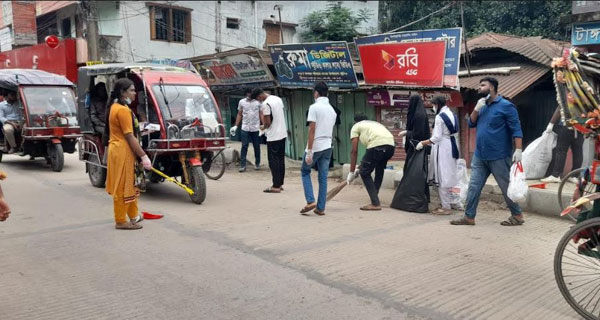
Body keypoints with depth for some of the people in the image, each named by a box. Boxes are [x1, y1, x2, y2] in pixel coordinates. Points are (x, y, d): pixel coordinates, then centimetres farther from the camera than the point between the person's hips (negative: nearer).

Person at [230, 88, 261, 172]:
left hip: (256, 128, 0)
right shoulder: (242, 102, 7)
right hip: (245, 128, 0)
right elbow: (239, 115, 10)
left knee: (257, 146, 7)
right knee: (244, 146, -3)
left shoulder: (258, 102, 2)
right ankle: (242, 165, -2)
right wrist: (236, 126, 3)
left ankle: (257, 164, 20)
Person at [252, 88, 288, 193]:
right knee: (281, 160, 12)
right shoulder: (278, 99, 10)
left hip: (273, 137, -8)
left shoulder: (265, 104, -15)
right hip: (282, 134, 8)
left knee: (273, 161, -2)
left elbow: (268, 123, -17)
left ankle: (276, 186, -1)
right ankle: (280, 184, 19)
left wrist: (263, 127, 4)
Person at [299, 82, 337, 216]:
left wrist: (309, 151, -15)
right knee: (323, 177, 8)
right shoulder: (332, 110, 12)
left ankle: (310, 201, 0)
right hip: (327, 147, 6)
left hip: (315, 147, -6)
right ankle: (320, 208, 10)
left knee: (305, 172, 13)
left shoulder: (314, 107, -10)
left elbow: (312, 130, -15)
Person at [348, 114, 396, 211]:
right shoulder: (375, 123, 38)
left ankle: (375, 204, 6)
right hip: (391, 145, 7)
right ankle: (375, 199, 32)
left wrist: (351, 172, 18)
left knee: (364, 173, 8)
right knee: (379, 171, 27)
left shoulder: (356, 126, 20)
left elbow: (354, 151, 14)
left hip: (377, 145, -7)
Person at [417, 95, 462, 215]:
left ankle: (446, 207, 0)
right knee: (450, 176, 17)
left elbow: (437, 137, -18)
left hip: (442, 147, -9)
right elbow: (454, 133, 14)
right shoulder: (452, 115, 13)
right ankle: (455, 202, 22)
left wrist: (423, 143, -11)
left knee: (442, 177, -4)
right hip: (451, 146, 9)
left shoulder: (440, 116, -13)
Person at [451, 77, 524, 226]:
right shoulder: (482, 106, 15)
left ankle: (517, 216, 17)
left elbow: (516, 129, -12)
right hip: (479, 156, 7)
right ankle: (469, 217, 11)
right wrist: (477, 108, -4)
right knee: (474, 186, 5)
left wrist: (518, 149, -21)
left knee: (507, 187, 4)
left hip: (498, 157, -7)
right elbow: (471, 124, 10)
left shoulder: (506, 106, -8)